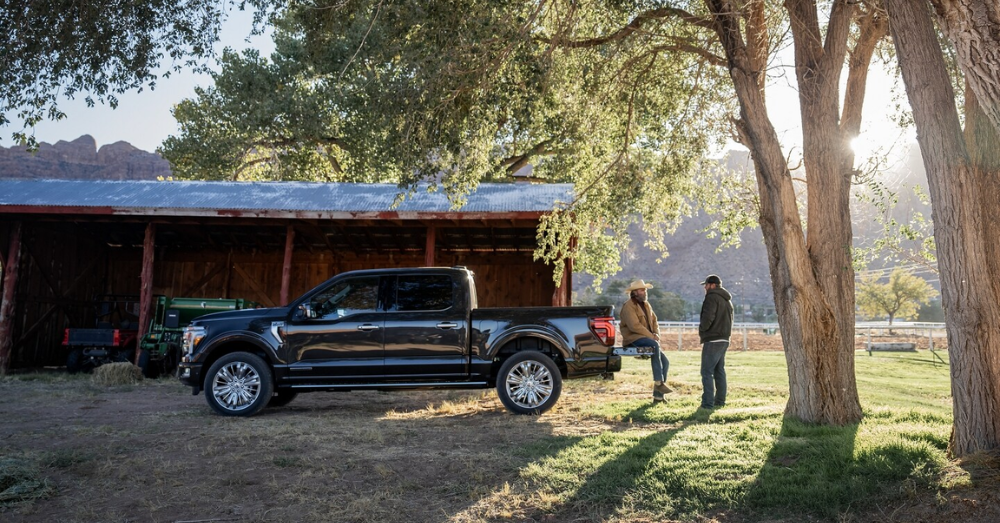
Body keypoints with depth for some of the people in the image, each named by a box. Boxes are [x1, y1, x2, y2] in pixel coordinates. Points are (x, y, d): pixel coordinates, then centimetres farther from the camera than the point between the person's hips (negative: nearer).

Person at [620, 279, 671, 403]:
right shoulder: (629, 306, -10)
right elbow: (634, 325, -20)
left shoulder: (646, 305, 17)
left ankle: (658, 396, 1)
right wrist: (651, 336, -18)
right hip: (633, 339, -8)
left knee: (665, 362, -4)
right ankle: (658, 382, -32)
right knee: (655, 345, -35)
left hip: (647, 338, 9)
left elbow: (654, 321, 17)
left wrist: (656, 334, -3)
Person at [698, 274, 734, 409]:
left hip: (713, 340, -9)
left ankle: (708, 402, -8)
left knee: (707, 372, -6)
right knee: (719, 371, 15)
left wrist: (701, 329, -6)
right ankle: (720, 401, 19)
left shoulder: (712, 297, -12)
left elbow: (708, 317, -23)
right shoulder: (727, 300, 19)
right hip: (724, 339, 9)